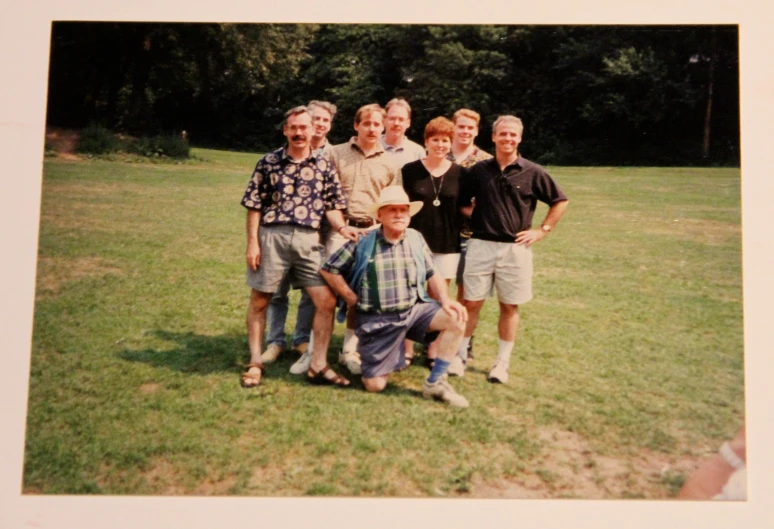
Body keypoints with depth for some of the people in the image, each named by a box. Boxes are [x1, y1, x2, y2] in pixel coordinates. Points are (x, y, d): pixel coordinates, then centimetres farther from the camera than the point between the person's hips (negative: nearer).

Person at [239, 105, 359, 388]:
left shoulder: (324, 166, 8)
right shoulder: (268, 162, 3)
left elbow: (332, 205, 8)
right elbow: (254, 205, 2)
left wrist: (342, 227, -10)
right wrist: (252, 242, -4)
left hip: (309, 240, 2)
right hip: (271, 237, -1)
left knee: (327, 301, -3)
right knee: (259, 302, 8)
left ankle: (318, 365, 11)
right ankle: (255, 363, 25)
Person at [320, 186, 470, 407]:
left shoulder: (416, 239, 4)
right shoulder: (363, 243, -7)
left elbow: (432, 276, 9)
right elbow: (329, 269, -1)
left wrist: (445, 300, -9)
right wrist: (352, 299, -4)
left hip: (415, 309, 3)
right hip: (377, 320, -3)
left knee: (456, 319, -21)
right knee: (375, 386, -5)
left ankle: (435, 383, -6)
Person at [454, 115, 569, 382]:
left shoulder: (533, 172, 0)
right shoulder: (479, 170, 4)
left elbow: (560, 201, 9)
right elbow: (462, 202, 16)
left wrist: (542, 230, 3)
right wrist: (473, 218, 1)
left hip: (515, 248, 0)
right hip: (480, 245, 1)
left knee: (510, 306, 6)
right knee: (471, 303, 3)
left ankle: (502, 363, 18)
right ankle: (460, 355, 17)